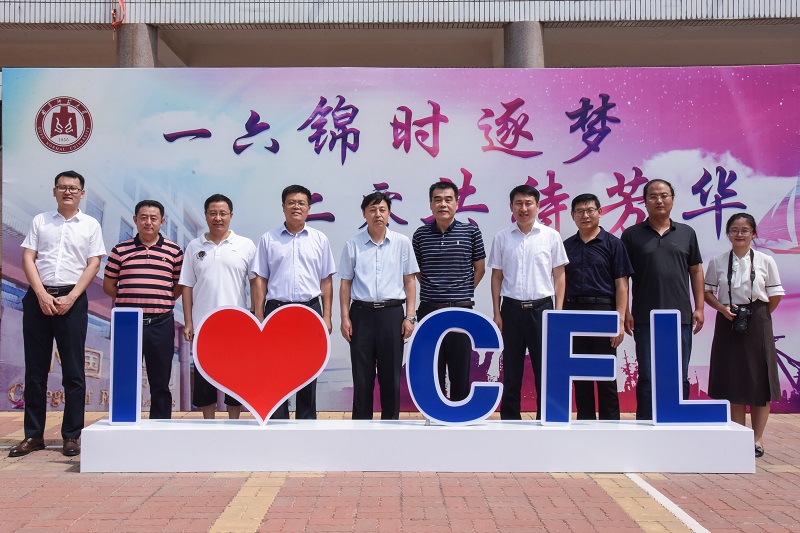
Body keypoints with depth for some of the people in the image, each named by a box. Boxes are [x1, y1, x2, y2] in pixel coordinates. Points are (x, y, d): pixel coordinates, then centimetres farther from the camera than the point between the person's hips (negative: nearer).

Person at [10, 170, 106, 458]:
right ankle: (33, 435, 14)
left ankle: (71, 436, 7)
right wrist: (42, 295, -8)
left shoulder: (91, 225, 8)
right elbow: (27, 259, 5)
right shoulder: (40, 221, 12)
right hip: (38, 297, 2)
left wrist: (70, 298, -9)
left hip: (72, 300, -2)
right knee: (35, 369, 5)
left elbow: (93, 265, 2)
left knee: (73, 371, 0)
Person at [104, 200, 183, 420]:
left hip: (161, 324, 0)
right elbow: (108, 284, 11)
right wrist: (128, 301, 3)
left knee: (160, 383, 6)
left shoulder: (174, 251, 5)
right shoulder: (120, 250, 6)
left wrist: (162, 302, 1)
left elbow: (180, 284, 10)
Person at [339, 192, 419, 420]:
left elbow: (409, 281, 5)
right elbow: (346, 283, 7)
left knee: (391, 374, 6)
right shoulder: (353, 245, 4)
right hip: (362, 313, 0)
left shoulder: (402, 243, 4)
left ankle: (390, 421, 19)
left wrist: (409, 316, -1)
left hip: (392, 312, 0)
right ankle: (361, 421, 17)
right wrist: (345, 318, 0)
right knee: (362, 375, 6)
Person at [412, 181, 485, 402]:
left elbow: (479, 269, 9)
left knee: (461, 372, 5)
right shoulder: (421, 234, 4)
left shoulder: (471, 232, 0)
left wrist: (464, 292, 4)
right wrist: (430, 290, 6)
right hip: (429, 310, 1)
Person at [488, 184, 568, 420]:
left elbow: (559, 275, 4)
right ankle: (509, 420, 19)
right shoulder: (501, 238, 4)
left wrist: (558, 311, -2)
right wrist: (497, 313, 2)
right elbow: (497, 277, 7)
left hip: (542, 307, -1)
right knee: (511, 370, 9)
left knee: (544, 368, 4)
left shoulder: (551, 236, 2)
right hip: (512, 308, 1)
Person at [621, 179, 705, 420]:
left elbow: (696, 271, 12)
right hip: (646, 319, -2)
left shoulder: (686, 233, 10)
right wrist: (625, 312, -4)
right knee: (647, 377, 3)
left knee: (679, 377, 8)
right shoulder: (632, 234, 4)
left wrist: (699, 307, 5)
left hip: (680, 317, 2)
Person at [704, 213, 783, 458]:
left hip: (758, 324, -1)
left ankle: (757, 438, 14)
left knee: (760, 381, 3)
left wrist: (759, 316, -1)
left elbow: (775, 295, 3)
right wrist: (723, 308, -9)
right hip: (728, 323, 1)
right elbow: (707, 291, 5)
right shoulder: (717, 262, 1)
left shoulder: (765, 261, -1)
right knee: (732, 381, 4)